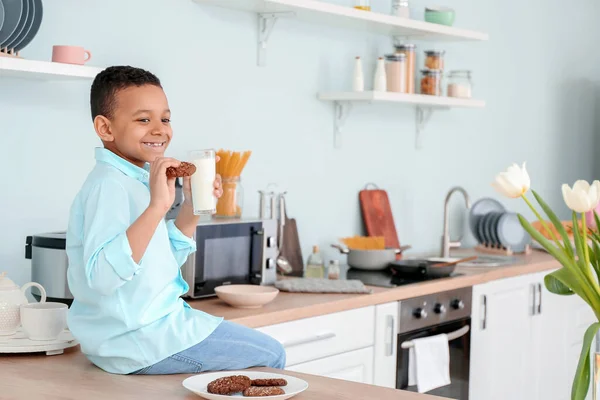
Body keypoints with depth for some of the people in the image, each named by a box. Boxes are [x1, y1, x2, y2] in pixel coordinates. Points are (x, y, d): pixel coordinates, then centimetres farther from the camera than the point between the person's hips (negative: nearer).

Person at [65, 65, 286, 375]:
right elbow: (103, 276, -36)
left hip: (149, 323, 10)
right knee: (271, 356, -1)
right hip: (138, 341, -10)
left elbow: (165, 260, 17)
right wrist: (156, 207, -40)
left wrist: (191, 206, 4)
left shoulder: (135, 180, 9)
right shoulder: (108, 186, -21)